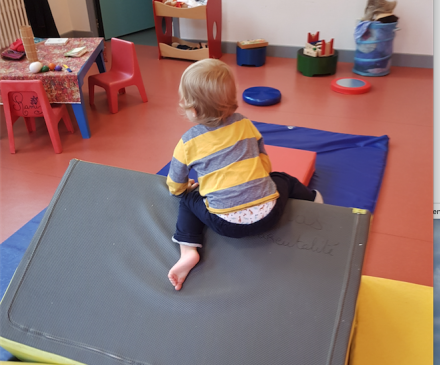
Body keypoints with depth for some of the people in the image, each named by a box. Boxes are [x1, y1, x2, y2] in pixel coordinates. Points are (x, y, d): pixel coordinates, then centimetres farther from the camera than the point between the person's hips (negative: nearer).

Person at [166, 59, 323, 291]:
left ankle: (188, 250, 5)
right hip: (268, 213, 3)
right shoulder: (245, 125, 6)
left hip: (227, 224, -2)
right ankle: (313, 198, 51)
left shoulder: (188, 143, -1)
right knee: (283, 180, 31)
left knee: (187, 198, 20)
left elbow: (176, 187, 11)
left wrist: (185, 188, 33)